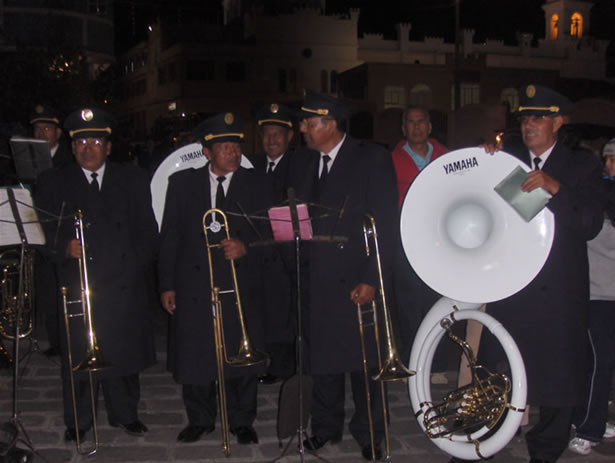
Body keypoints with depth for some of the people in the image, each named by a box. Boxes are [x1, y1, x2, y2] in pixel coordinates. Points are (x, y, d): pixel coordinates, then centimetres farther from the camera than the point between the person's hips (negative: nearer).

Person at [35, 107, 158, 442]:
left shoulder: (133, 180, 10)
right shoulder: (53, 182, 8)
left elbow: (147, 230, 9)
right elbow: (43, 230, 4)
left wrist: (137, 266, -1)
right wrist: (64, 247, -15)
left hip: (123, 285, 1)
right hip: (76, 286, -1)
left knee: (124, 350, 7)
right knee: (78, 355, 2)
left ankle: (124, 414, 24)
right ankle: (78, 420, 18)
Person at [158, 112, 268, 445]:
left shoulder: (254, 184, 6)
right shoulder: (182, 183, 6)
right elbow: (169, 237, 6)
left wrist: (245, 246, -18)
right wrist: (167, 284, 1)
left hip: (241, 286, 0)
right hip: (193, 286, 1)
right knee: (193, 355, 6)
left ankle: (242, 421, 23)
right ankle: (199, 419, 26)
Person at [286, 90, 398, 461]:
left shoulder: (372, 159, -6)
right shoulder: (301, 162, 9)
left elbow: (386, 223, -9)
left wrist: (373, 279, -14)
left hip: (356, 280, -4)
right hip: (315, 280, 4)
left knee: (363, 361, 8)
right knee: (321, 358, 13)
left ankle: (368, 433, 26)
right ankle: (326, 426, 31)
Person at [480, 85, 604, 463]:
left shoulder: (582, 166, 3)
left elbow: (591, 225, -8)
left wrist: (555, 188, -21)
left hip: (558, 293, -2)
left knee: (557, 375, 4)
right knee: (492, 370, 5)